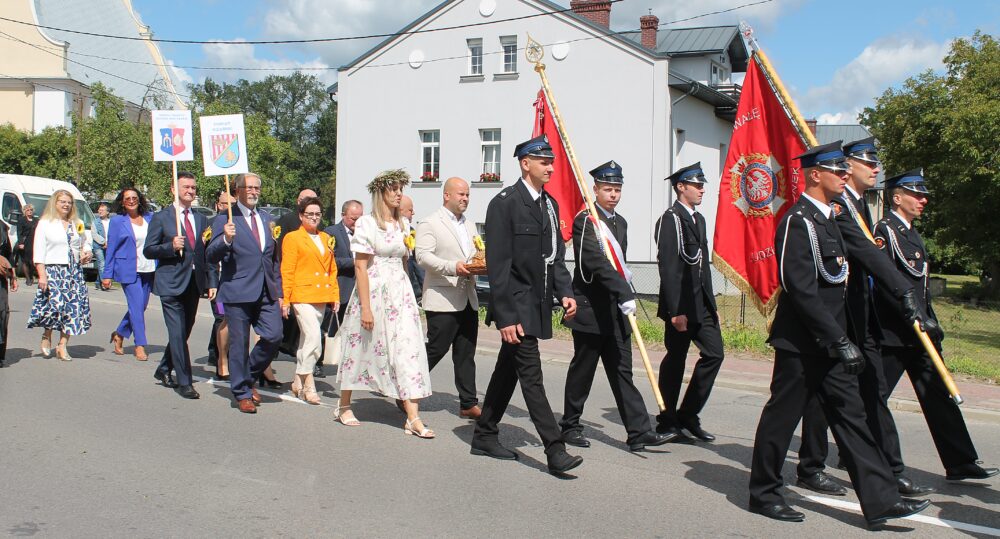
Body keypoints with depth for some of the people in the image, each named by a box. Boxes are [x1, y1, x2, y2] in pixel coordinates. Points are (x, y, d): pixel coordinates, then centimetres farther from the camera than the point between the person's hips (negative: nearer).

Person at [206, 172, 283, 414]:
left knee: (274, 335, -5)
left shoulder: (267, 219, 17)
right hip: (238, 292, -5)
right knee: (239, 344, 1)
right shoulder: (224, 220, 0)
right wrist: (226, 240, -25)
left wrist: (279, 292, 17)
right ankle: (242, 393, 15)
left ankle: (248, 377, 19)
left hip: (266, 292, 5)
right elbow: (211, 257, -5)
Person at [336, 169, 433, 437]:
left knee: (407, 349, -5)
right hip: (373, 290, -5)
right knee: (362, 348, 8)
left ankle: (412, 417, -7)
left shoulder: (403, 224, 11)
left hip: (400, 291, 5)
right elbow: (360, 267, -11)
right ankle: (344, 406, 27)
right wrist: (365, 307, -16)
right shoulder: (367, 223, -7)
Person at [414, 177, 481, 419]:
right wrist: (452, 267, -26)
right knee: (436, 349, -5)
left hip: (468, 299, 7)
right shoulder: (430, 224, -4)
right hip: (442, 300, -7)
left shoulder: (470, 226, 20)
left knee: (466, 354, 8)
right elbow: (423, 256, -14)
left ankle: (468, 404, 12)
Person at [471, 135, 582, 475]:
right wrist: (505, 317, -18)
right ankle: (555, 450, -4)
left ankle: (485, 437, 27)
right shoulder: (505, 203, -12)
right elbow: (498, 265, -15)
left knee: (508, 370, 15)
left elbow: (556, 256, 17)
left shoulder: (550, 204, 12)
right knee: (531, 376, -7)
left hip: (537, 305, 8)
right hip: (516, 307, -8)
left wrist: (564, 292, 1)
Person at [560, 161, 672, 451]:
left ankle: (639, 432, 4)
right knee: (582, 369, 5)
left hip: (616, 311, 7)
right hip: (590, 310, -7)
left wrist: (624, 296, 18)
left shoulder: (620, 222, 14)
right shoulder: (584, 222, -12)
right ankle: (570, 425, 19)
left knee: (622, 371, 5)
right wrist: (625, 293, -32)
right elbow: (598, 264, -24)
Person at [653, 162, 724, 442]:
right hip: (681, 304, -8)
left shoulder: (698, 219, 17)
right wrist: (675, 311, -22)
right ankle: (667, 422, 16)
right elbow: (668, 267, -18)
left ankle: (688, 415, 13)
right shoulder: (670, 219, -12)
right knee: (676, 360, 2)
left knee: (714, 354, 2)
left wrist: (711, 303, 18)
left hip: (702, 303, 8)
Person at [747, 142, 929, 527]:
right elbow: (801, 290, -23)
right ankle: (763, 493, 17)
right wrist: (840, 340, -23)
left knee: (850, 415, 8)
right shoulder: (798, 221, -16)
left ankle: (880, 500, 11)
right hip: (802, 342, -9)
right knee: (782, 415, 3)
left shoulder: (827, 218, 15)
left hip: (828, 343, 9)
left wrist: (841, 339, 18)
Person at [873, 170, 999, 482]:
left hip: (918, 333, 9)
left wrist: (931, 324, 17)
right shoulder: (885, 231, -11)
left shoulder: (913, 234, 18)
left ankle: (960, 463, 15)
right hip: (893, 333, -9)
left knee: (939, 396, 10)